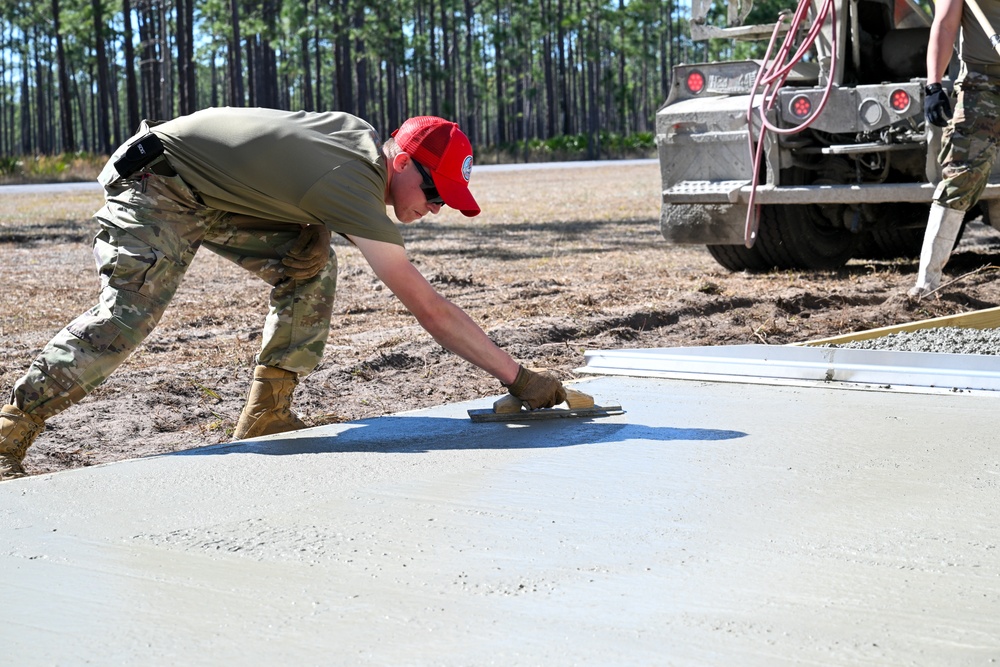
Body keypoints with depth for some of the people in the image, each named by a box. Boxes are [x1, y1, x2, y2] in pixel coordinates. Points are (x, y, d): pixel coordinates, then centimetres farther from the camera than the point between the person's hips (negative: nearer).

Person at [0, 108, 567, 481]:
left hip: (214, 197, 9)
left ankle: (265, 415, 1)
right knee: (129, 314, -24)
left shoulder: (361, 135, -3)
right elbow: (430, 309, -29)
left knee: (310, 264, -1)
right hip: (154, 187, -9)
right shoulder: (352, 188, -29)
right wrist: (518, 377, -26)